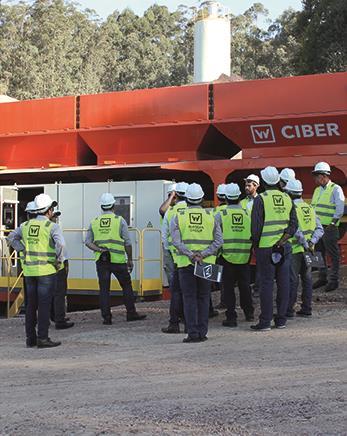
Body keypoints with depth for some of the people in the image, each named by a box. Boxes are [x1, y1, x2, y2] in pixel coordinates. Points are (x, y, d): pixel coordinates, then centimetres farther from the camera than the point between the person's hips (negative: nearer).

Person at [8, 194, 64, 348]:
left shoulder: (26, 225, 8)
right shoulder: (52, 226, -10)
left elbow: (12, 237, 18)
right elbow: (60, 244, -25)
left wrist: (24, 251, 14)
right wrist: (59, 261, -12)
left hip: (29, 269, 6)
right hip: (47, 270, -6)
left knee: (31, 304, 12)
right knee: (44, 304, -2)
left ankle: (30, 338, 15)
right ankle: (42, 338, -3)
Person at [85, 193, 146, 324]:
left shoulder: (94, 222, 8)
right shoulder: (119, 220, -2)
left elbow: (88, 242, 2)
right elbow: (127, 243, -1)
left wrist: (99, 249, -6)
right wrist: (130, 259, 6)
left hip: (101, 261, 3)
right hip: (118, 260, -2)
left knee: (104, 289, 5)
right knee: (127, 286, 10)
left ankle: (106, 317, 3)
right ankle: (131, 314, 13)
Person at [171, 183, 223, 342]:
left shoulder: (178, 218, 1)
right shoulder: (211, 217, 6)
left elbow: (176, 242, -11)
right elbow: (218, 241, -4)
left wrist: (191, 255, -13)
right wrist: (203, 254, -10)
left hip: (186, 263, -1)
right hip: (207, 263, 2)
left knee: (189, 298, 1)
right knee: (203, 298, 10)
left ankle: (193, 333, -3)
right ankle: (202, 332, 9)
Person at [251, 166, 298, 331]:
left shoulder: (261, 199, -10)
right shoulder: (287, 198, 7)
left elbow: (256, 225, -10)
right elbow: (294, 224, 5)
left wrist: (256, 243, 3)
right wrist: (282, 240, 1)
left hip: (265, 248, -5)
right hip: (284, 247, 5)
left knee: (266, 283, -1)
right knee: (283, 283, 8)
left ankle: (265, 322, 1)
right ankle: (281, 319, 14)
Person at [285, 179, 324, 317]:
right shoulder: (309, 207, 10)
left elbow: (296, 230, -22)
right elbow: (319, 229, 5)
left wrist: (305, 244, -14)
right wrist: (311, 243, -5)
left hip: (295, 249, -6)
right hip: (308, 249, 7)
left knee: (292, 280, -2)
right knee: (307, 278, 12)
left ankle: (289, 310, 1)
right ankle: (307, 308, 16)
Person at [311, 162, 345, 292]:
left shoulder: (336, 189, -6)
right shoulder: (317, 190, 16)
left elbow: (340, 210, -11)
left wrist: (333, 223, -18)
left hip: (329, 228, -8)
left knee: (333, 254, -2)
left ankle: (333, 280, 3)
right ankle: (322, 278, 21)